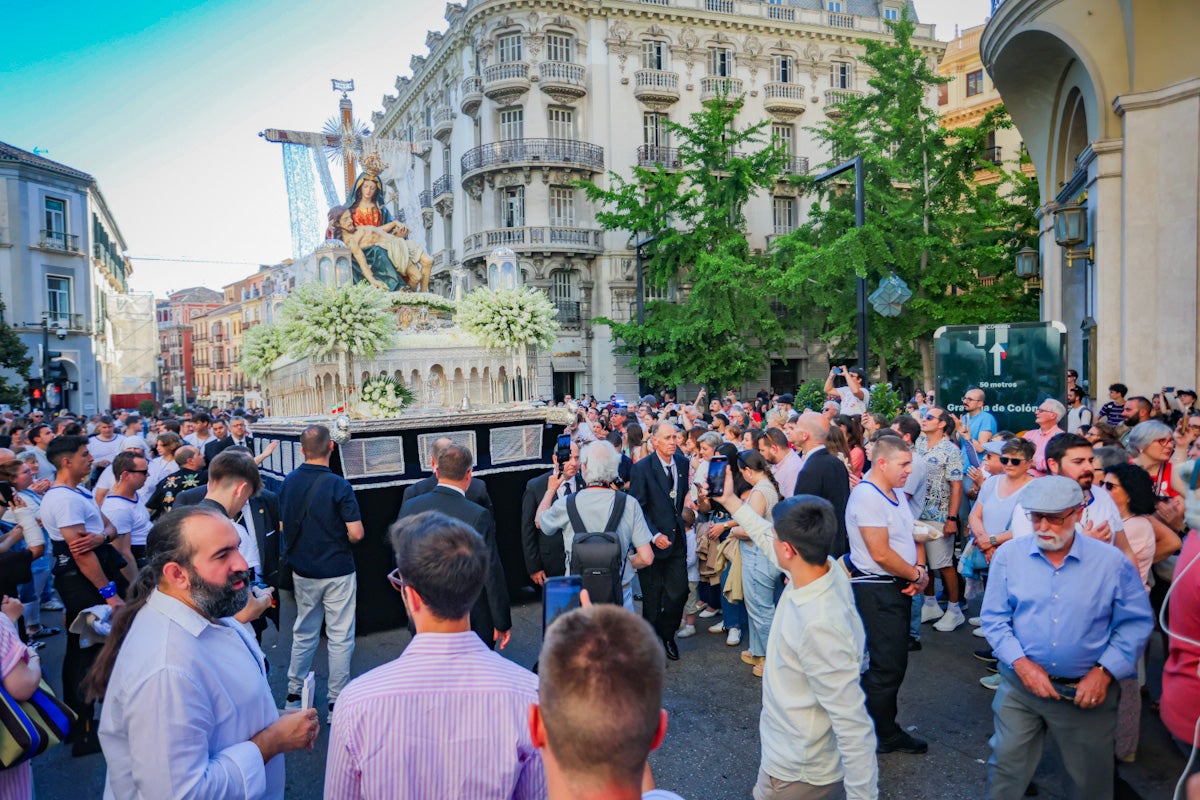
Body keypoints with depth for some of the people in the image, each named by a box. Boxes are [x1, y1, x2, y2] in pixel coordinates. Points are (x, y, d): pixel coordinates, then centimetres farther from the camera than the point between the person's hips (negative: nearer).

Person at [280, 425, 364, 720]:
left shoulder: (288, 482, -3)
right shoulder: (338, 485, -19)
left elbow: (284, 525, 7)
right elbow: (356, 533, -20)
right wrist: (341, 541, 1)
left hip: (302, 571, 5)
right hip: (337, 571, -5)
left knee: (303, 633, 20)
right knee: (340, 637, 6)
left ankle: (294, 694, 28)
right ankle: (336, 701, 13)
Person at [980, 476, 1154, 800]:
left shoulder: (1111, 561, -8)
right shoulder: (1009, 555, -6)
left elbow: (1136, 622, -3)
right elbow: (994, 618, -2)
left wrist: (1105, 671, -12)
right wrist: (1021, 663, -15)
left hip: (1087, 690, 0)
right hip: (1020, 686, 0)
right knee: (1006, 766, 8)